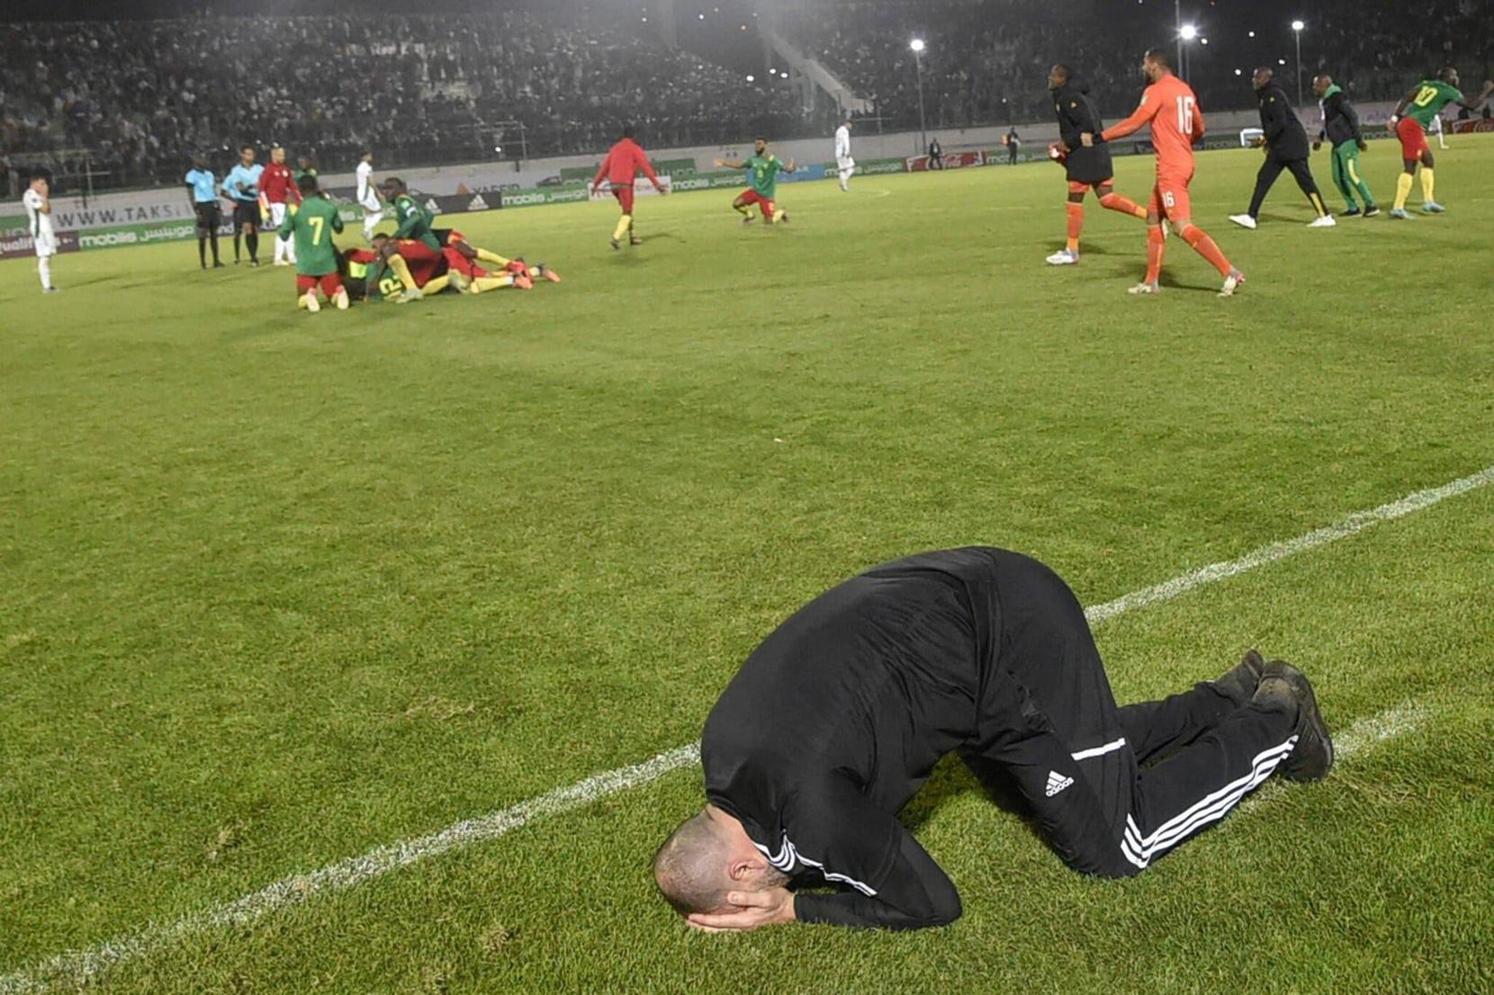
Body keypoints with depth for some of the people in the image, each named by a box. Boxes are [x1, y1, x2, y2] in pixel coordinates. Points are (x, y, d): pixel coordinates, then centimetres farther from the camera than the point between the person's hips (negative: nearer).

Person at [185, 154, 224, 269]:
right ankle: (203, 262, 0)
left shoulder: (209, 174, 15)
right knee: (203, 236, -5)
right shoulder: (192, 176, -8)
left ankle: (216, 261, 12)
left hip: (213, 205, 7)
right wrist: (196, 210, -17)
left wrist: (218, 207, 16)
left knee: (214, 234, 8)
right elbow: (191, 195, -10)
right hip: (202, 206, -7)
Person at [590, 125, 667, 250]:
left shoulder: (615, 148, 16)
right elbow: (645, 167, -7)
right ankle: (616, 238, -22)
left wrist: (596, 183, 20)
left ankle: (633, 236, 25)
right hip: (625, 184, -6)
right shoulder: (635, 149, -2)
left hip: (613, 184, 6)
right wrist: (656, 184, -8)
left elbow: (605, 167, 16)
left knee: (627, 210, 22)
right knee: (627, 213, -4)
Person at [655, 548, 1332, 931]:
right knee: (1043, 787, 28)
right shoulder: (722, 750, -4)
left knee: (1113, 848, 2)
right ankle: (1228, 700, 36)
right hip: (964, 603, 9)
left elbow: (934, 903, -13)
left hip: (1015, 635, -9)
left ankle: (1274, 725, 21)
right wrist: (786, 873, -2)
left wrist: (790, 910, -11)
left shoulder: (813, 806, -29)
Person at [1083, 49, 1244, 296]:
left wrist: (1098, 137, -16)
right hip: (1184, 162, 10)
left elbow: (1134, 123, -19)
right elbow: (1199, 129, 21)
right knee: (1153, 218, 17)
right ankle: (1151, 282, 20)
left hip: (1170, 167, -10)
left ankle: (1230, 273, -19)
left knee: (1183, 226, -13)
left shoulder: (1156, 90, -11)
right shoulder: (1185, 90, 14)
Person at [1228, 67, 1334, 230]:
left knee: (1305, 180, -7)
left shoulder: (1273, 95, -13)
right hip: (1280, 148, 10)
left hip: (1291, 144, -10)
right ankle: (1251, 217, 6)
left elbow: (1280, 122, -22)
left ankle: (1325, 217, -3)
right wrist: (1266, 140, 13)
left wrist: (1265, 138, -18)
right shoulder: (1265, 96, 17)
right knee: (1263, 178, 6)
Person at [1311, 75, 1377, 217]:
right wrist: (1320, 138, 21)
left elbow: (1353, 116, -17)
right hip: (1337, 144, 10)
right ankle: (1352, 208, 15)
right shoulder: (1324, 100, 15)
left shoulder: (1336, 97, -14)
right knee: (1338, 177, 8)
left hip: (1347, 142, -10)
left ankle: (1371, 205, -5)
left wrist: (1359, 138, -19)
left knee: (1351, 174, -12)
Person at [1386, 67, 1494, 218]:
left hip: (1404, 124, 9)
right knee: (1410, 168, -9)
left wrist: (1395, 117, 6)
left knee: (1428, 161, 20)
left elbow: (1406, 98, 9)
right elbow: (1472, 105, 1)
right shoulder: (1449, 91, -2)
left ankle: (1428, 201, 23)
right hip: (1414, 128, -9)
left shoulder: (1426, 84, 18)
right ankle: (1398, 208, -14)